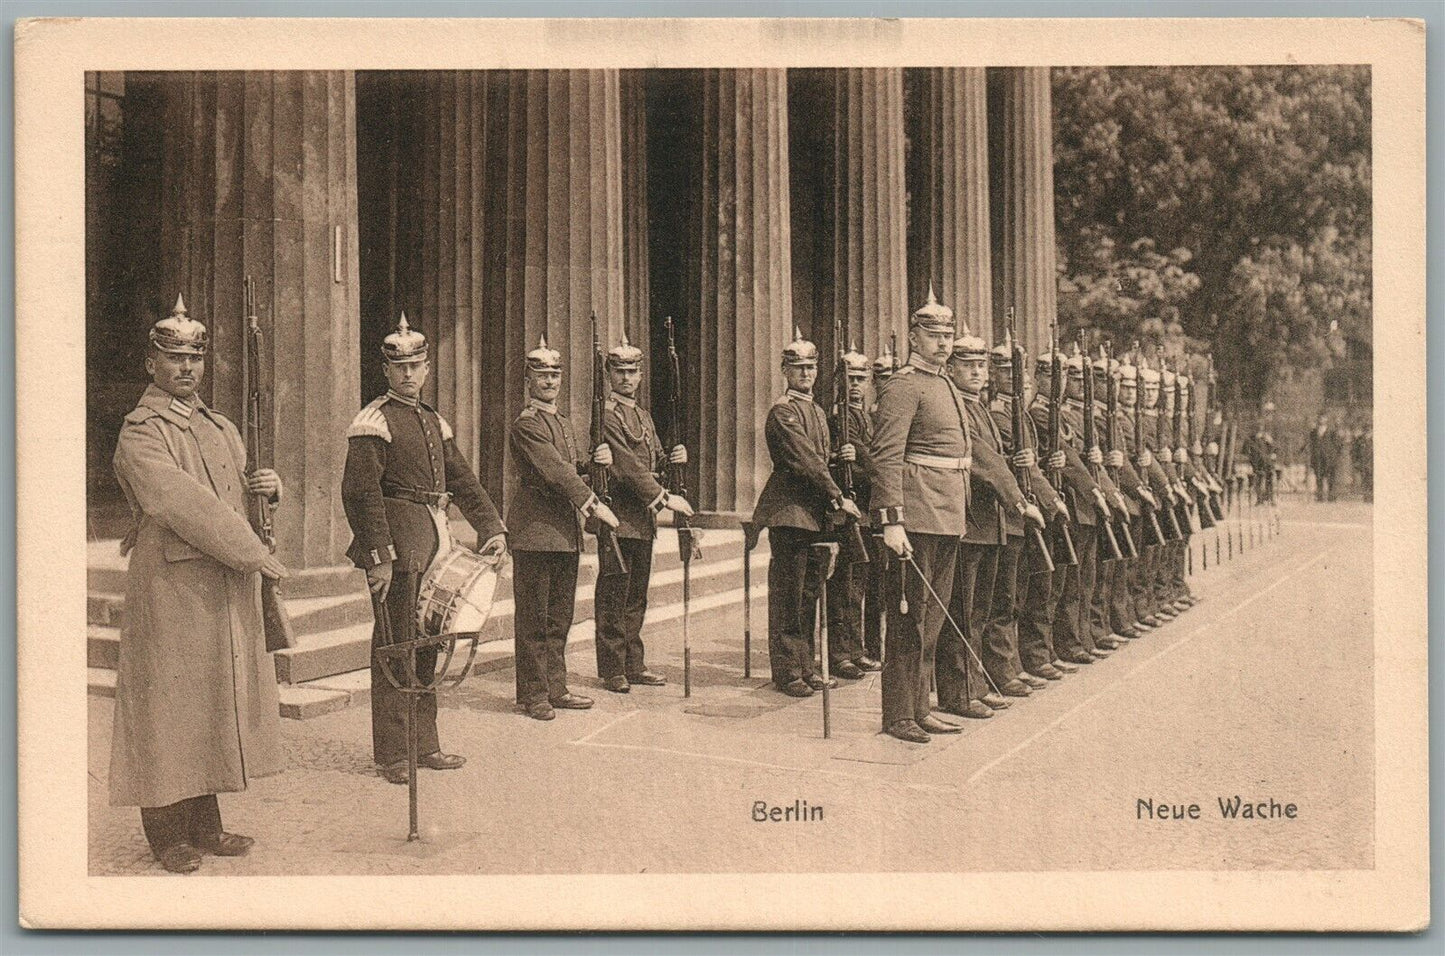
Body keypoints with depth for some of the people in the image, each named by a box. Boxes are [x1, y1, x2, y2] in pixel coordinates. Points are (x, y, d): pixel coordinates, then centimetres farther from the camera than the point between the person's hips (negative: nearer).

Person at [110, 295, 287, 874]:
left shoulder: (218, 426, 16)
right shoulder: (141, 434, -9)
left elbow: (236, 488, 28)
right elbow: (184, 503, -21)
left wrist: (267, 483, 3)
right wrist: (254, 553, -21)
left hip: (226, 587, 8)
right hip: (171, 585, -8)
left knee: (216, 700, 11)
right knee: (169, 703, -1)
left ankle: (205, 826, 21)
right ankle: (167, 834, 10)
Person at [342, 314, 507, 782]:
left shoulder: (435, 422, 17)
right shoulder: (374, 422, -8)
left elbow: (463, 481, 19)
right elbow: (360, 494, -15)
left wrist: (492, 528, 7)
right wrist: (379, 558, -21)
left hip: (434, 543, 8)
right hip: (397, 548, -8)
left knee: (427, 645, 13)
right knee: (395, 647, -2)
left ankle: (424, 744, 23)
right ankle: (392, 755, 7)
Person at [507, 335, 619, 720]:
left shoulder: (564, 422, 19)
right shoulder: (526, 424, -10)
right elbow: (554, 472, -19)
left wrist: (594, 461, 3)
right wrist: (593, 505, -20)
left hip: (567, 532, 9)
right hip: (535, 532, -9)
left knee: (560, 616, 13)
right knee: (533, 618, -1)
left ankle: (556, 688, 22)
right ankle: (533, 694, 6)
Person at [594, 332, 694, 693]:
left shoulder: (643, 415, 18)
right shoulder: (607, 414, -11)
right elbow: (628, 466, -19)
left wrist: (672, 458, 0)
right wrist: (665, 498, -21)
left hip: (643, 520, 9)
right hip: (618, 518, -9)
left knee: (636, 596, 13)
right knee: (613, 598, -2)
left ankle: (634, 665, 21)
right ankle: (612, 670, 5)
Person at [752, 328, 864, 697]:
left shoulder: (817, 411, 19)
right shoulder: (782, 411, -11)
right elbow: (806, 462, -18)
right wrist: (839, 498, -17)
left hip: (814, 513, 9)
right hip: (789, 511, -9)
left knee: (808, 593, 12)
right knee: (788, 594, -4)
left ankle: (805, 667, 20)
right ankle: (787, 672, 2)